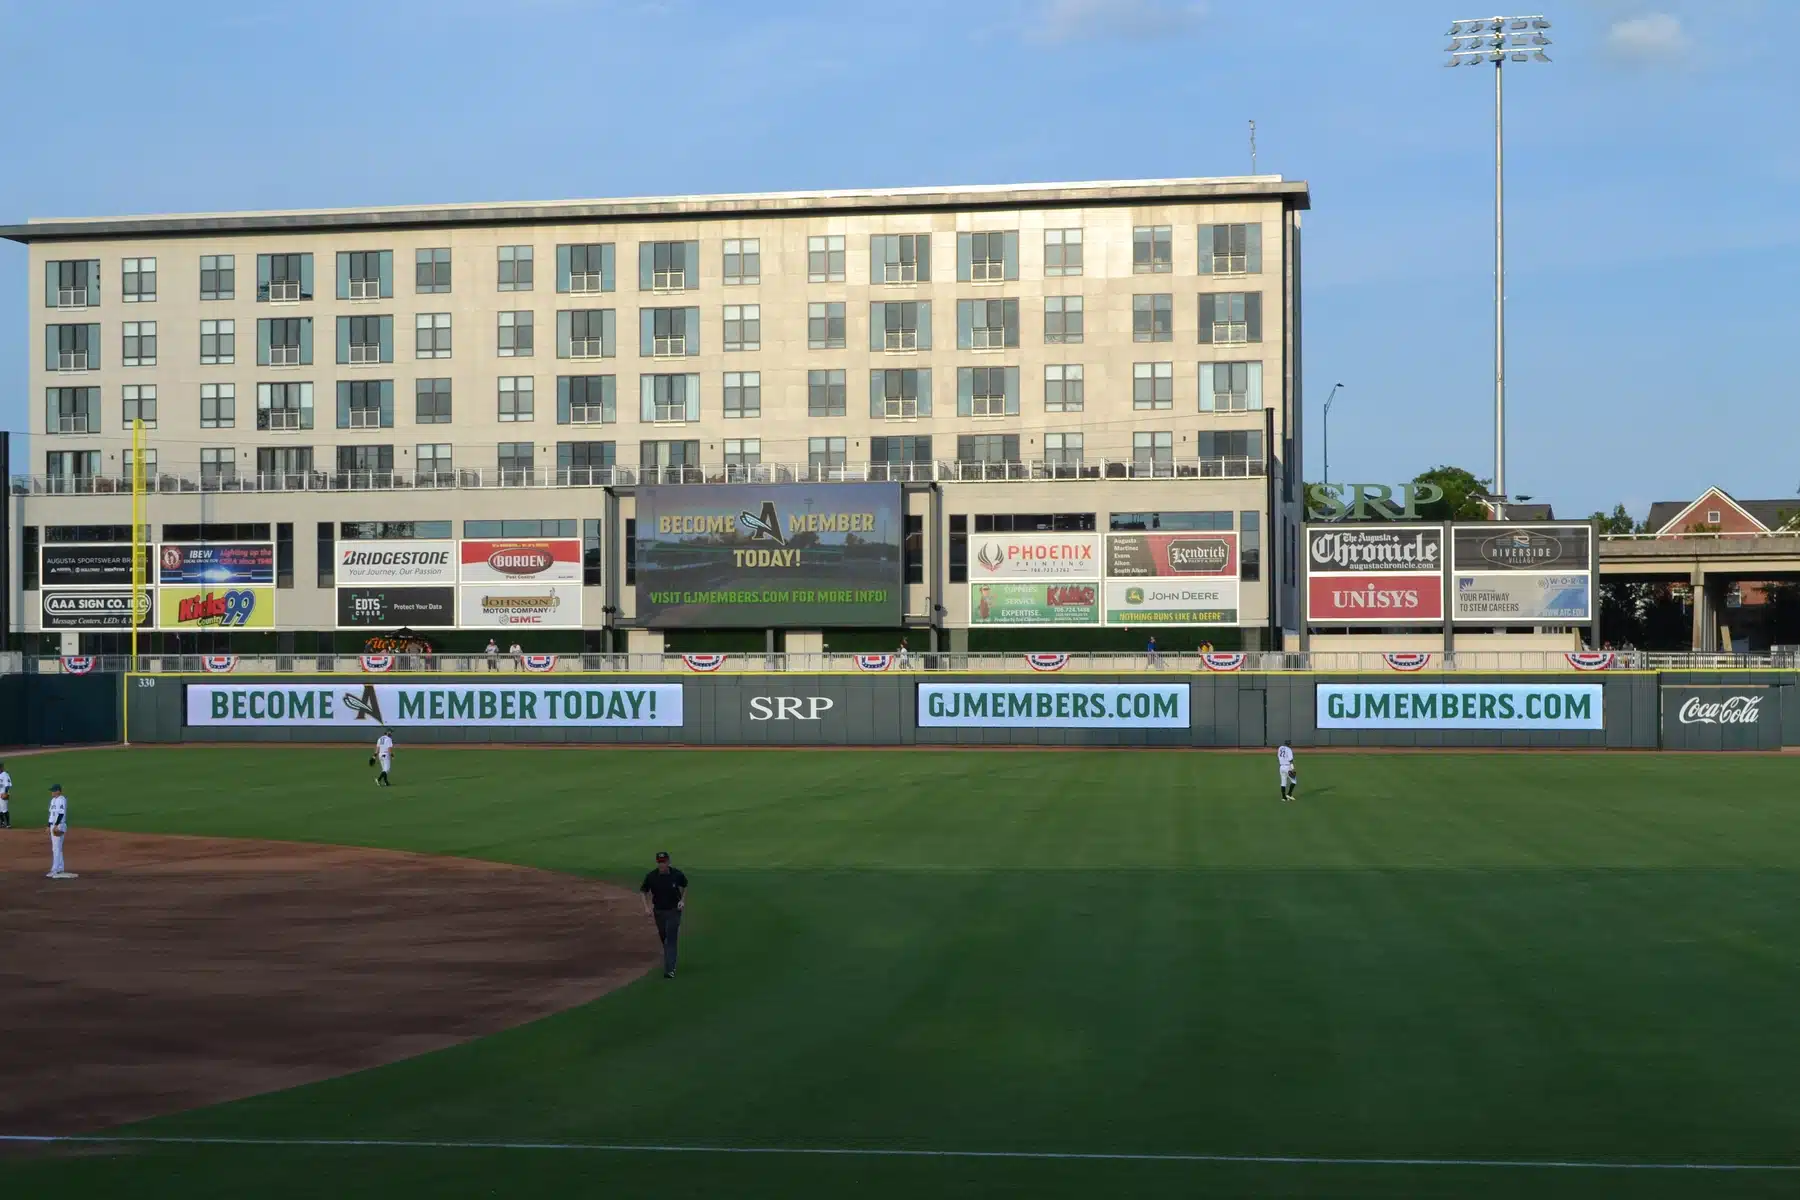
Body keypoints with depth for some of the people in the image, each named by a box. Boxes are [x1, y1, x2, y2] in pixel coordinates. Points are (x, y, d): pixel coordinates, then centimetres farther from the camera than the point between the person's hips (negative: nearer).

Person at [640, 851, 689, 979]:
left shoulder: (677, 875, -12)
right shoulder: (651, 877, -11)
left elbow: (684, 886, 9)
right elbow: (645, 892, 3)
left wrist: (683, 901, -2)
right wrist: (647, 907, -10)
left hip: (674, 911, -2)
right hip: (658, 911, 2)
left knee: (671, 939, -11)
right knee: (663, 938, 15)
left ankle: (669, 969, -14)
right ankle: (670, 961, 39)